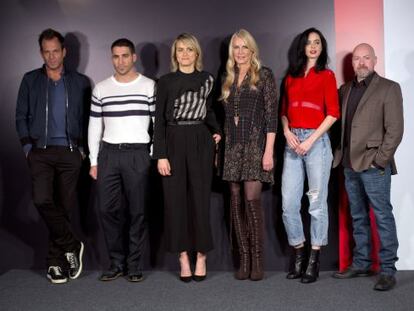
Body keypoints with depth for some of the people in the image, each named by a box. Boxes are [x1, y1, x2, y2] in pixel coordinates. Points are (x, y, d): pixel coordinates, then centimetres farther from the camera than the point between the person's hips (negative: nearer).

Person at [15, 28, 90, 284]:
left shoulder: (80, 82, 8)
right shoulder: (31, 80, 10)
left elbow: (88, 119, 10)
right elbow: (21, 116, 10)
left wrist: (82, 148, 1)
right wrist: (28, 146, -1)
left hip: (70, 153, 0)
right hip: (41, 152, 0)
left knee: (65, 207, 2)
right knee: (42, 200, -19)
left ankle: (56, 261, 14)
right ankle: (71, 246, -2)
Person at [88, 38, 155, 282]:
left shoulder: (150, 86, 1)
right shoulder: (101, 89, 10)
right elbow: (94, 126, 12)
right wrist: (94, 161, 7)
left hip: (138, 154, -3)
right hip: (108, 153, 3)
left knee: (137, 211, 1)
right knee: (108, 209, 3)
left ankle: (135, 265, 12)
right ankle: (117, 263, 17)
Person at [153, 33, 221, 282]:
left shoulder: (207, 80, 8)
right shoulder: (166, 81, 3)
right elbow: (159, 120, 0)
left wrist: (216, 131, 5)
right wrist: (161, 155, -7)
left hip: (200, 142, 1)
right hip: (174, 142, -1)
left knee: (200, 198, 1)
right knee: (176, 199, 0)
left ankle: (201, 256, 12)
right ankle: (183, 257, 10)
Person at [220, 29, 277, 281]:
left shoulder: (264, 75, 2)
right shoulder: (228, 80, 16)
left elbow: (272, 114, -5)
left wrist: (269, 151, -12)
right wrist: (221, 145, 8)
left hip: (255, 144, -5)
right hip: (232, 146, 5)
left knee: (252, 200, -12)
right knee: (236, 202, 3)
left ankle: (257, 261, -3)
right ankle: (244, 259, 10)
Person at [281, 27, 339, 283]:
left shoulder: (326, 75, 5)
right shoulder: (291, 77, 17)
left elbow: (333, 113, -3)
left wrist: (310, 140, -11)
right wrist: (287, 133, -3)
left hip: (316, 140, -4)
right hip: (293, 141, 4)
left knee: (317, 202, -1)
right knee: (289, 202, 0)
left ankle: (314, 261, 6)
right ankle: (299, 256, 14)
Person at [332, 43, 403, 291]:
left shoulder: (389, 88, -1)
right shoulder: (345, 90, 15)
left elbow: (395, 129, -7)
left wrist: (380, 160, -13)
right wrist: (340, 155, 4)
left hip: (373, 165, -6)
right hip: (350, 165, 6)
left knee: (383, 217, -3)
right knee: (358, 217, 13)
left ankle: (388, 270, 4)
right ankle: (361, 264, 22)